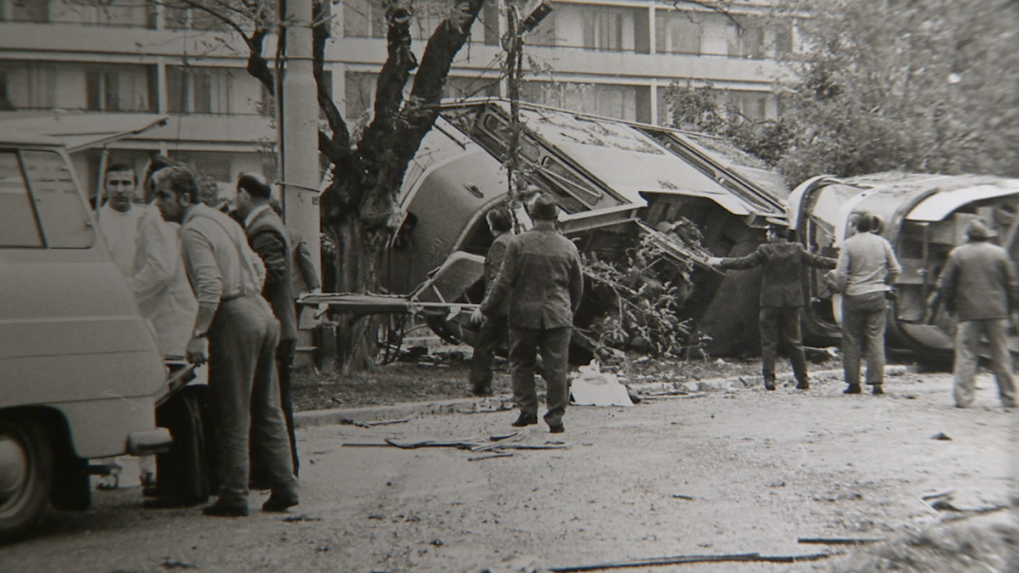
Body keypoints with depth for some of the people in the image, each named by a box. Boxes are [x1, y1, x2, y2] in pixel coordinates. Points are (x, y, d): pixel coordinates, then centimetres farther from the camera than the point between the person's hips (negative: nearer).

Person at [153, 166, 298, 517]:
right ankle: (284, 487, 14)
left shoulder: (194, 230, -9)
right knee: (266, 410, 12)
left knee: (233, 416, -3)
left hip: (234, 319, -9)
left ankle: (234, 497, 1)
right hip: (261, 312, 9)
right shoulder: (221, 220, 19)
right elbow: (258, 268, 24)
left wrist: (198, 336, -21)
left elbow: (211, 286, -21)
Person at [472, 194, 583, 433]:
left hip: (524, 314, -1)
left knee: (521, 362, 13)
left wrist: (485, 309, 4)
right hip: (558, 315, 1)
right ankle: (555, 418, 4)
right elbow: (577, 286, 11)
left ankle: (528, 411, 8)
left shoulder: (518, 243, -6)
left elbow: (504, 282, -6)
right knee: (556, 367, 4)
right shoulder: (568, 247, 2)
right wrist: (569, 311, 28)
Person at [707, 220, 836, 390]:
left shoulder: (765, 250, -7)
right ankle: (803, 379, 9)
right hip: (792, 302, 3)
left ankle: (769, 380, -2)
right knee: (795, 342, 9)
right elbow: (817, 261, 7)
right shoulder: (797, 249, 2)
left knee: (769, 343, 2)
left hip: (770, 302, -3)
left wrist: (720, 262, 6)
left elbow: (743, 262, -4)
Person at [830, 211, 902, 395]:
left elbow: (841, 273, -10)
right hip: (877, 296, 3)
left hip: (854, 297, -3)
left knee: (852, 340, 6)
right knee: (876, 339, 5)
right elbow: (895, 269, 6)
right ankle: (877, 382, -1)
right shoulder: (882, 242, 3)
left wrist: (840, 289, 8)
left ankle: (853, 383, 7)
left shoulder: (848, 244, -8)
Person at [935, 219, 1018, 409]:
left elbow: (945, 285, 0)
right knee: (1001, 356, 10)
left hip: (968, 313, -2)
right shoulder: (1000, 253, 3)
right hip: (997, 313, 2)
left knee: (966, 356, 1)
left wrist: (951, 307, 12)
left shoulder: (957, 254, -1)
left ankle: (964, 398, -6)